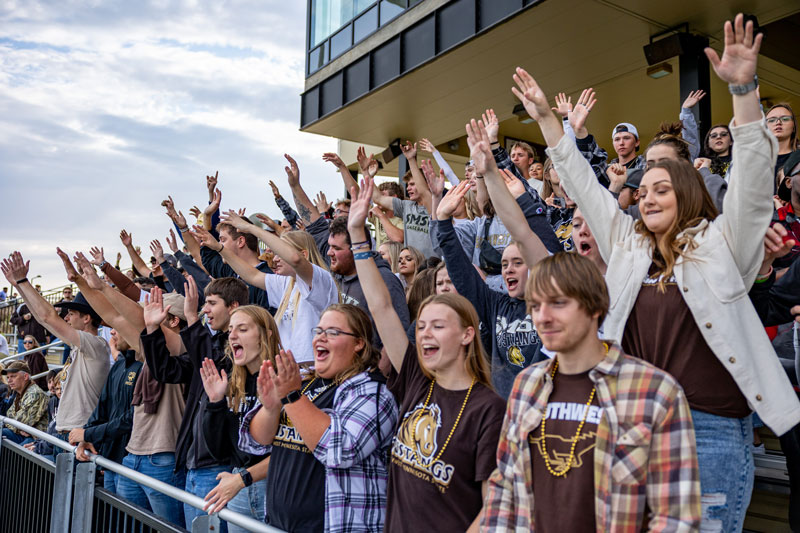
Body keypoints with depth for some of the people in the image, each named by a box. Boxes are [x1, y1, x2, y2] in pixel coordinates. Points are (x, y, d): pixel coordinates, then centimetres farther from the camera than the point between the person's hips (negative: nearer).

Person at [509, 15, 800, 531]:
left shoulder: (720, 246, 1)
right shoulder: (629, 247, 11)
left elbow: (753, 178, -11)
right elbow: (583, 185, 13)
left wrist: (744, 88, -21)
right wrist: (546, 117, 13)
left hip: (712, 428, -4)